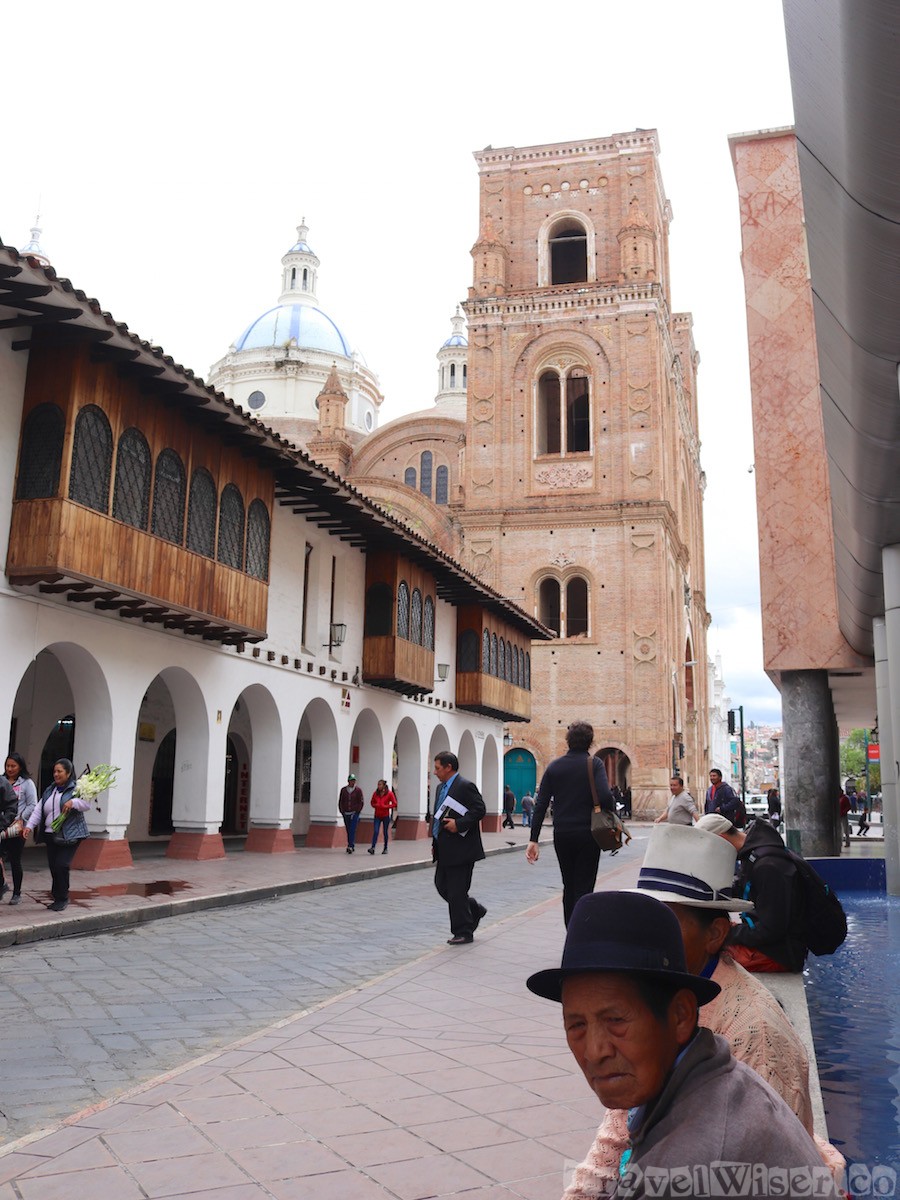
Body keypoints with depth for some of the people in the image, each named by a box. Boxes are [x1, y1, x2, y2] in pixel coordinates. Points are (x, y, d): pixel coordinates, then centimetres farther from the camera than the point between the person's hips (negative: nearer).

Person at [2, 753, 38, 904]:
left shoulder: (27, 783, -2)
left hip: (17, 828, -3)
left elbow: (32, 805, -5)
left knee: (15, 861, 4)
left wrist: (19, 819, -14)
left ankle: (17, 893, 17)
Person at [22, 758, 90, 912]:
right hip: (51, 835, 6)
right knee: (53, 867, 5)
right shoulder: (49, 790, 15)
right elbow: (38, 810, 13)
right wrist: (29, 825, 0)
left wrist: (73, 802, -33)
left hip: (70, 835, -6)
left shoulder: (76, 788, -4)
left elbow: (87, 803, -16)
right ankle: (57, 898, 18)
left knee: (61, 865, -14)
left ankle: (63, 899, 1)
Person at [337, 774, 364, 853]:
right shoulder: (343, 790, 7)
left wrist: (357, 811, -7)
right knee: (348, 831, 8)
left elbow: (361, 802, 0)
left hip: (354, 813, -3)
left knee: (352, 830, -13)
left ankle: (350, 846, -17)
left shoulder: (358, 790, 0)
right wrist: (342, 811, 3)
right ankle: (352, 846, 18)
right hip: (346, 814, 3)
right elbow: (340, 801, 11)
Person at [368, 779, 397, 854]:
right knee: (375, 831, -10)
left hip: (386, 816, -2)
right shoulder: (375, 793, 3)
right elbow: (372, 803, 14)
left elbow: (394, 804, -5)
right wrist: (375, 805, -8)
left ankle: (385, 848, 17)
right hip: (377, 816, 2)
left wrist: (385, 806, -15)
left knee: (385, 832, 6)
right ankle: (373, 848, -18)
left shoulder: (389, 793, -6)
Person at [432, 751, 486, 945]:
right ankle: (474, 909, 29)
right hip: (445, 851, 10)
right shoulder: (442, 788, 16)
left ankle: (463, 932, 9)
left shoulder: (465, 786, -13)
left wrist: (459, 824, -24)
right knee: (442, 885, 13)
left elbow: (479, 810, -19)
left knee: (456, 891, -3)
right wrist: (435, 843, 16)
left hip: (460, 849, -9)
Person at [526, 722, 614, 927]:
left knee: (569, 887, 18)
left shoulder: (554, 766, 5)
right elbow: (604, 796, -22)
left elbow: (540, 805, 1)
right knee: (583, 889, 2)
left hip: (562, 835, 4)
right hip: (588, 834, -4)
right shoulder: (594, 764, -6)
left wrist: (534, 839, 1)